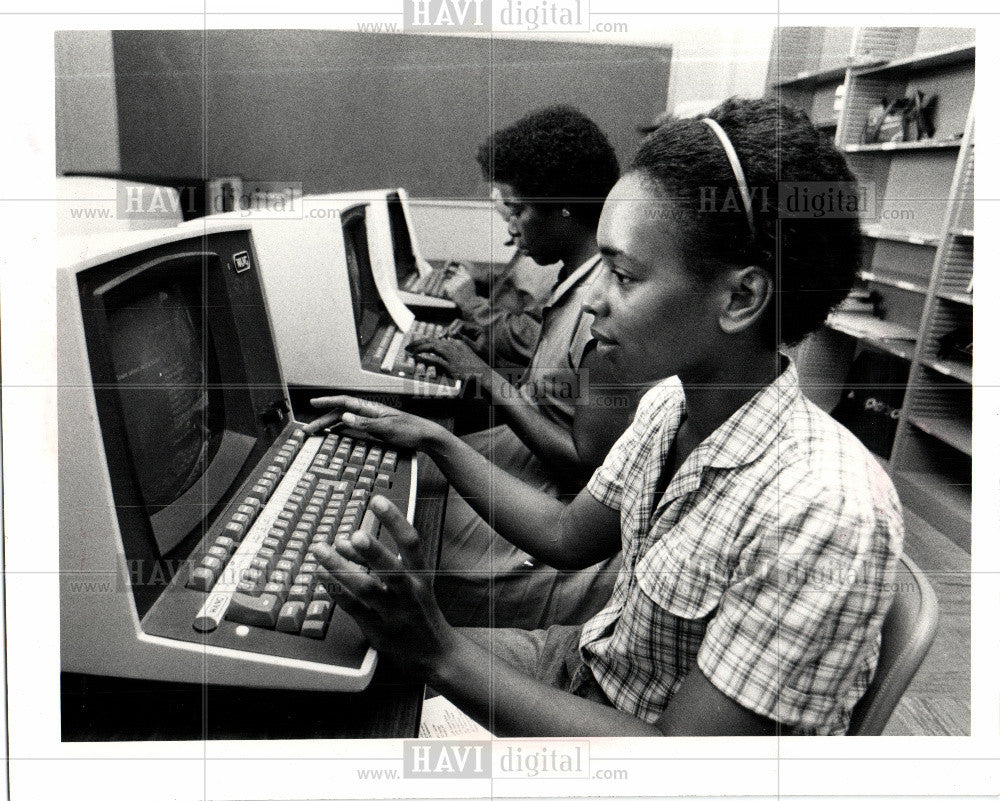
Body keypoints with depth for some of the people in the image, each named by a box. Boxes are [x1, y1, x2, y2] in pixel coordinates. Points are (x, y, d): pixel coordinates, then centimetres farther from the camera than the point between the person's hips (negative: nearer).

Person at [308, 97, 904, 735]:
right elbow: (568, 535, 4)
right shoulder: (672, 401, -7)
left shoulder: (825, 513, -33)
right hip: (589, 666, 6)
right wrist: (432, 440, 0)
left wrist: (442, 653, -33)